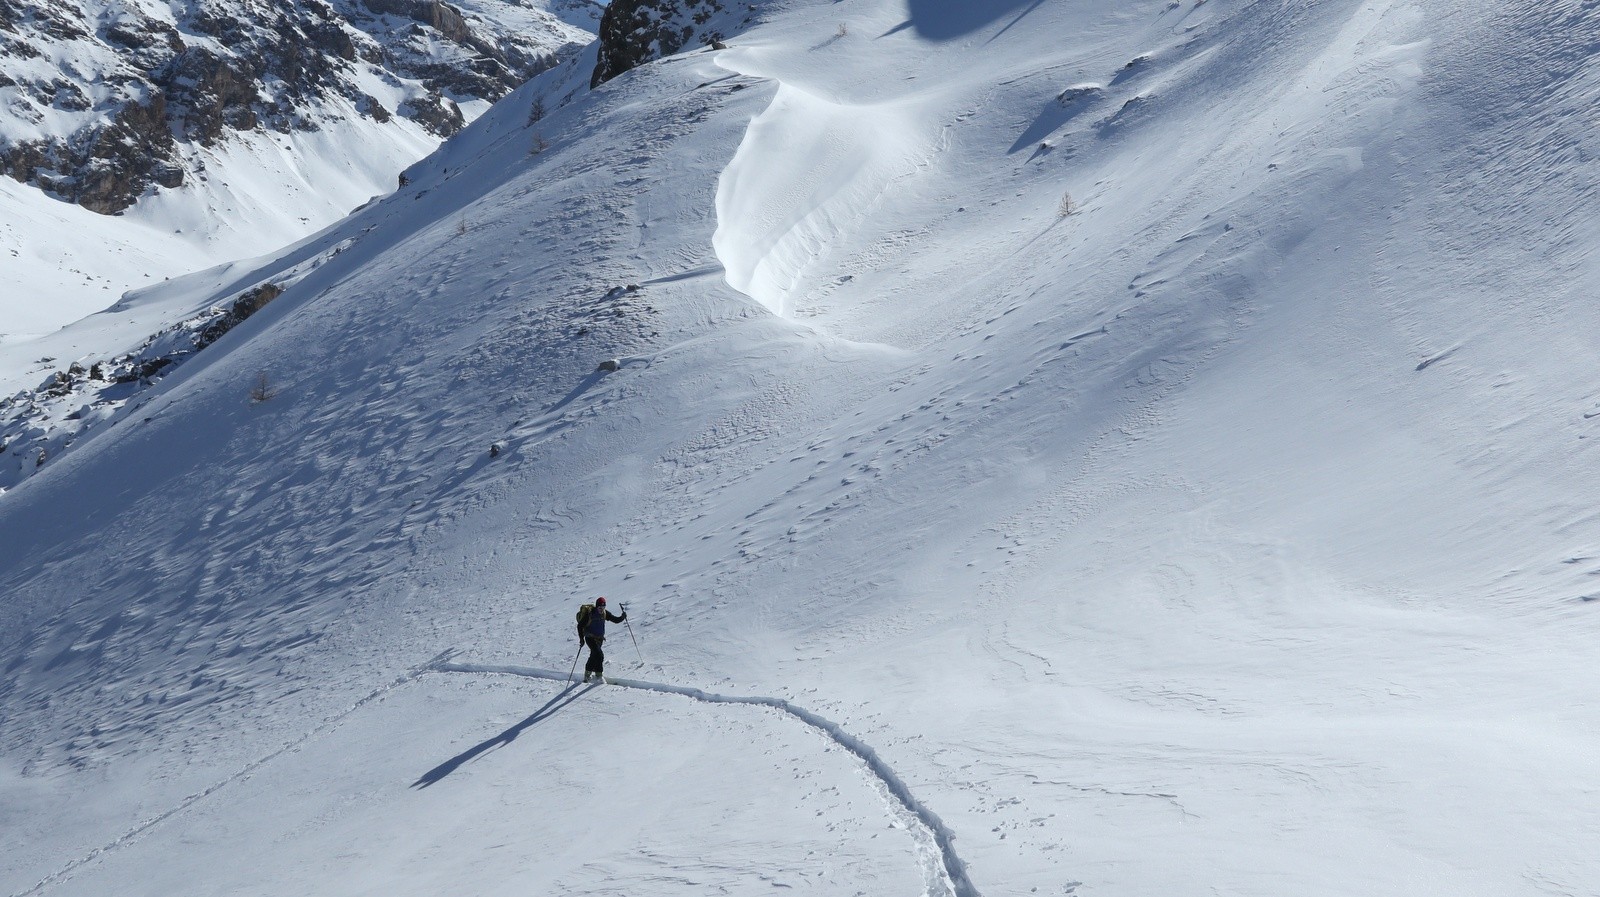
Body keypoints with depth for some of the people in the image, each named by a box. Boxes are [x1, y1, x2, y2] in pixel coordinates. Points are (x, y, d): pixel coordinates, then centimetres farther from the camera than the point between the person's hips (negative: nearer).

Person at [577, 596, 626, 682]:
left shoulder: (605, 613, -3)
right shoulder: (589, 613, -19)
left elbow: (616, 620, 0)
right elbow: (580, 626, -15)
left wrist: (623, 617, -21)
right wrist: (581, 638, -21)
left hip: (599, 638, 6)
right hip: (590, 638, -6)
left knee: (594, 656, 17)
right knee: (599, 655, -19)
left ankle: (587, 673, 36)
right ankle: (599, 675, -10)